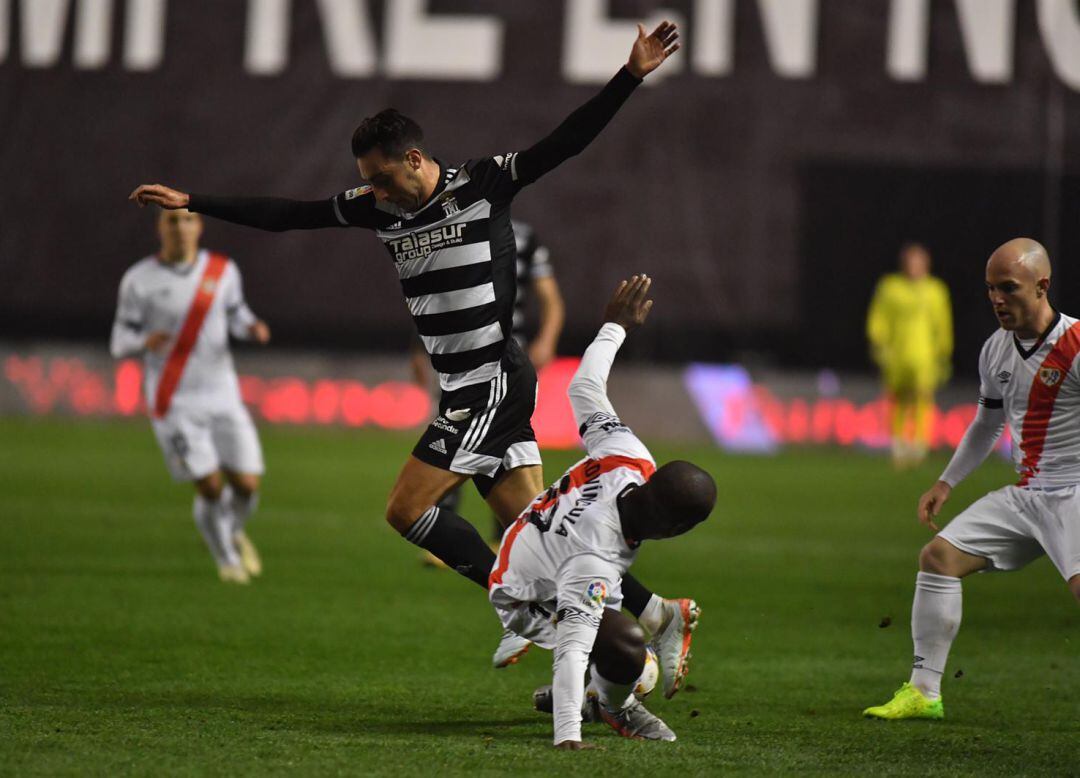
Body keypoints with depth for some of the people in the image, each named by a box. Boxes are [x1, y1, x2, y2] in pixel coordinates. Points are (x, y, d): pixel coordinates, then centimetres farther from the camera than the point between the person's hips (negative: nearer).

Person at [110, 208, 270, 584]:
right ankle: (226, 559, 18)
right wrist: (145, 342, -26)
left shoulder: (223, 270, 1)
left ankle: (234, 530, 32)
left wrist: (253, 328, -6)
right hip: (173, 402, -3)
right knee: (211, 487, -9)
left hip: (222, 396, 3)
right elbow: (120, 343, -3)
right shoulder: (139, 280, -7)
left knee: (246, 485, -4)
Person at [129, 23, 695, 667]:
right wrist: (192, 203, 14)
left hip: (493, 381, -7)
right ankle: (649, 613, 7)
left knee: (408, 509, -11)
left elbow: (565, 143, -15)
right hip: (465, 392, 7)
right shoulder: (379, 209, 10)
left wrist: (631, 78, -26)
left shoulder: (482, 186, -9)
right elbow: (288, 216, 14)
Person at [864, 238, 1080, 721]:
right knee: (938, 556, 3)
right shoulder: (995, 351, 8)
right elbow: (987, 423, 25)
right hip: (1022, 495, 8)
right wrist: (946, 483, 25)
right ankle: (923, 692, 10)